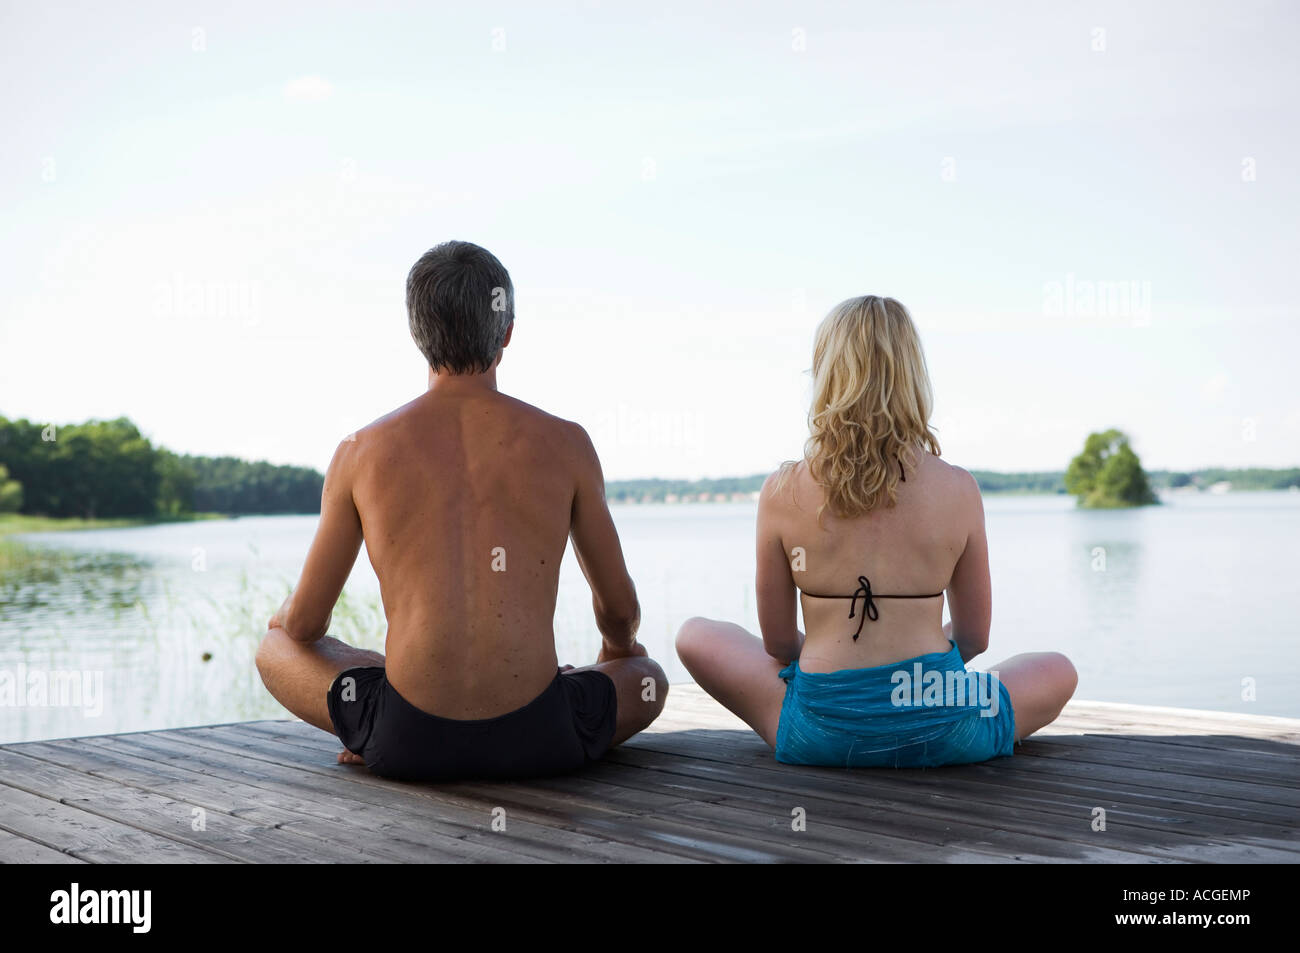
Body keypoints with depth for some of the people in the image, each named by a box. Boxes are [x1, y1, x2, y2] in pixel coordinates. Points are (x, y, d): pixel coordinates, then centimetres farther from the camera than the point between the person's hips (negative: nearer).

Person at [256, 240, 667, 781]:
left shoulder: (361, 452, 2)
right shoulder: (565, 444, 1)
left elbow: (305, 624, 11)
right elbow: (620, 610, 12)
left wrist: (288, 615, 37)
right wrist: (618, 650, 38)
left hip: (410, 743, 0)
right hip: (536, 740, 0)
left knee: (275, 649, 27)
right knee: (650, 680, 31)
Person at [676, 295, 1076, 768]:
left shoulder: (782, 493, -9)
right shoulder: (958, 490, -7)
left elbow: (777, 643, 1)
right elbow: (973, 637, 4)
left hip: (820, 737, -2)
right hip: (939, 735, 2)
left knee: (696, 637, 24)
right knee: (1058, 672, 31)